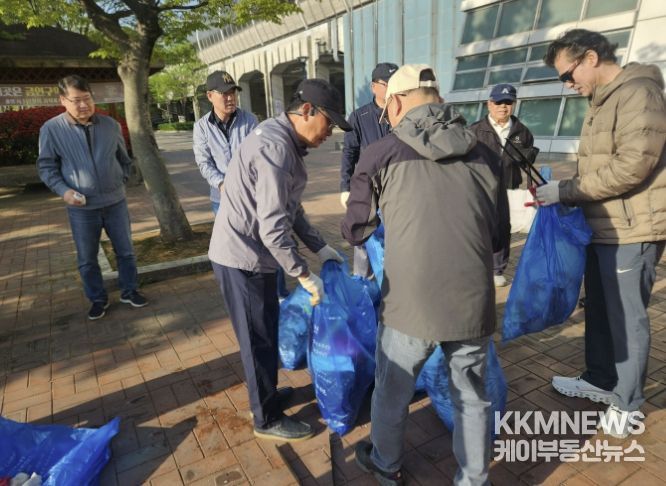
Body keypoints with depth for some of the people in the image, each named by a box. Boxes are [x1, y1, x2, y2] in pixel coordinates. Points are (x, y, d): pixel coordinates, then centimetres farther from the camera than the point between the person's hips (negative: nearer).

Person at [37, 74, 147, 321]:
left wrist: (121, 183, 7)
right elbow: (46, 167, -1)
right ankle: (98, 299, 26)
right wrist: (63, 190, -14)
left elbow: (123, 159, 14)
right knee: (87, 259, 9)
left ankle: (129, 291, 29)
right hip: (81, 207, -2)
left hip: (115, 202, 2)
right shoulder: (51, 129, -7)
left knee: (125, 251, 10)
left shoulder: (110, 125, 1)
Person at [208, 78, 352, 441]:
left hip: (252, 253, 10)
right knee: (259, 339, 6)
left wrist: (320, 247, 14)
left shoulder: (285, 142, 9)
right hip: (242, 257, -10)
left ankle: (266, 394, 43)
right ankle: (267, 419, 26)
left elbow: (290, 209, 16)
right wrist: (304, 275, -18)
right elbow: (273, 227, -27)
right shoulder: (275, 148, -24)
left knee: (267, 331, 22)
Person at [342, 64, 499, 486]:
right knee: (472, 396, 22)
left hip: (412, 300, -2)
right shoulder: (478, 150, 7)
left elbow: (356, 229, 6)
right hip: (474, 299, 3)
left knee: (392, 392, 22)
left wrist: (356, 236, 29)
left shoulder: (382, 153, -3)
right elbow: (495, 222, 15)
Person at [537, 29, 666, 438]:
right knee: (599, 311, 18)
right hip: (603, 228, 9)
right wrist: (567, 195, 4)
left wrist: (567, 190, -18)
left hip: (631, 231, -9)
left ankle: (628, 402, 21)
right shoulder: (602, 101, 16)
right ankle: (601, 381, 35)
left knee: (627, 317, 4)